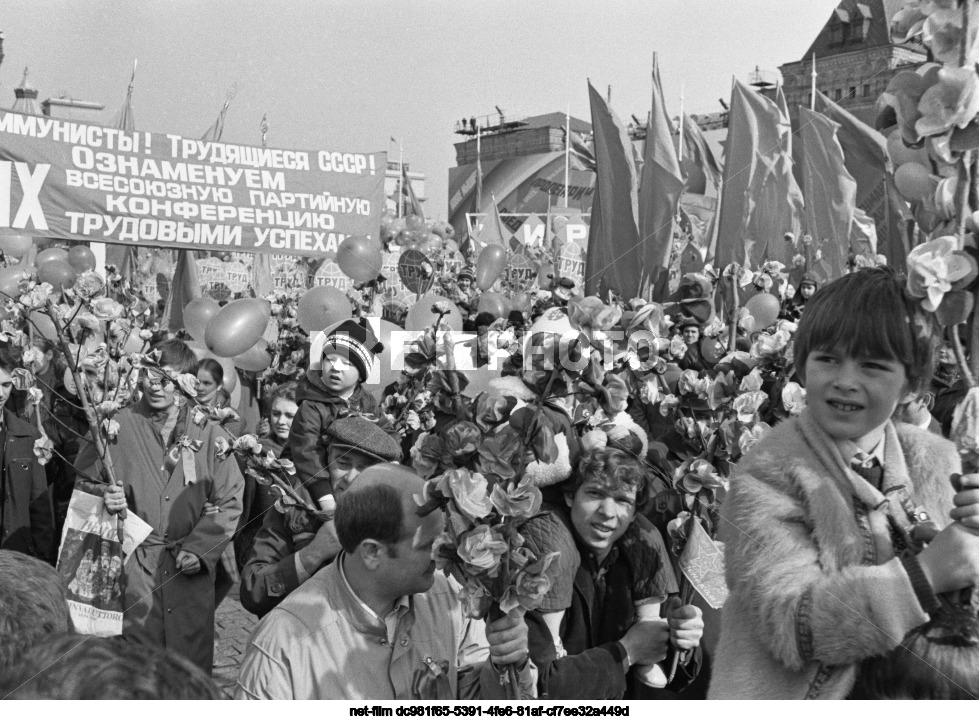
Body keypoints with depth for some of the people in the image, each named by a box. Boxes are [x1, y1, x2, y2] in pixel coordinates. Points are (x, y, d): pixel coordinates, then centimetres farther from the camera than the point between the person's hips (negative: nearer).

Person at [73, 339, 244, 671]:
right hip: (132, 565, 0)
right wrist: (102, 495, -15)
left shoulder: (208, 433, 2)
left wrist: (199, 548, -8)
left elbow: (229, 500, 2)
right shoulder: (117, 425, 0)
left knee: (192, 663, 6)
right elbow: (82, 480, 7)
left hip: (191, 568, 1)